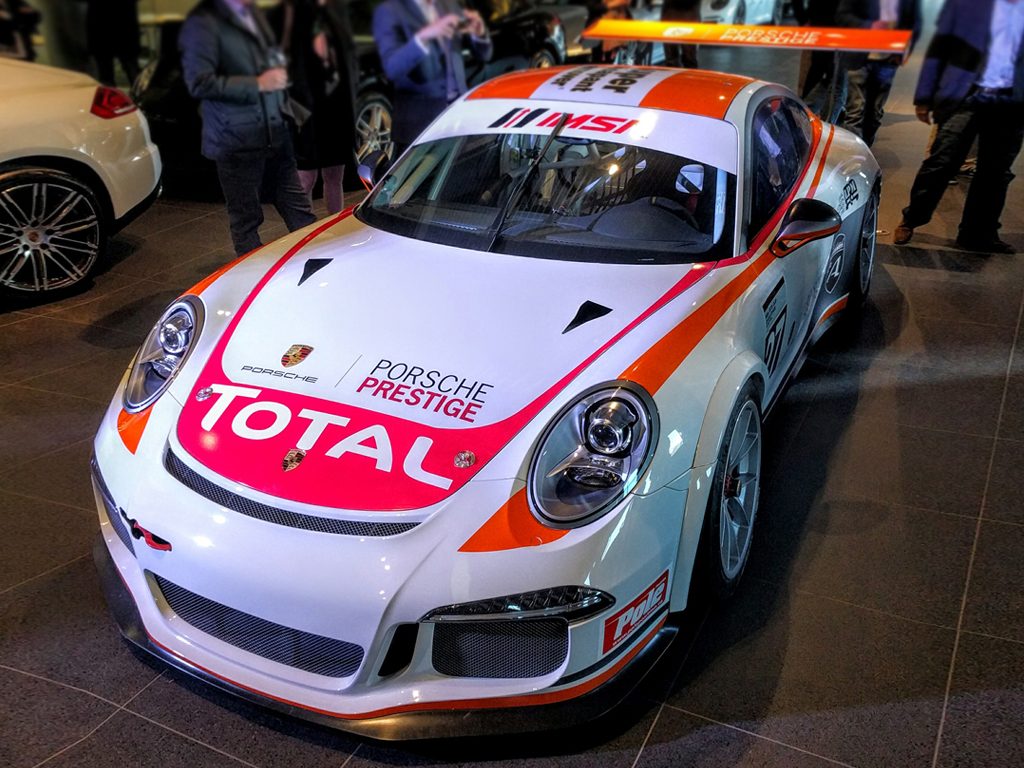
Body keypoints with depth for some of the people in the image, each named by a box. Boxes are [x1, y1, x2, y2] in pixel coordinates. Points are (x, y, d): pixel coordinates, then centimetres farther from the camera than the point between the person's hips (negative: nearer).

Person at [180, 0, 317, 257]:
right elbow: (199, 83, -18)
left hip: (276, 134, 7)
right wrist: (257, 84, -18)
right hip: (237, 142, -7)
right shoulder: (203, 23, -9)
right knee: (246, 221, 3)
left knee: (299, 212, 9)